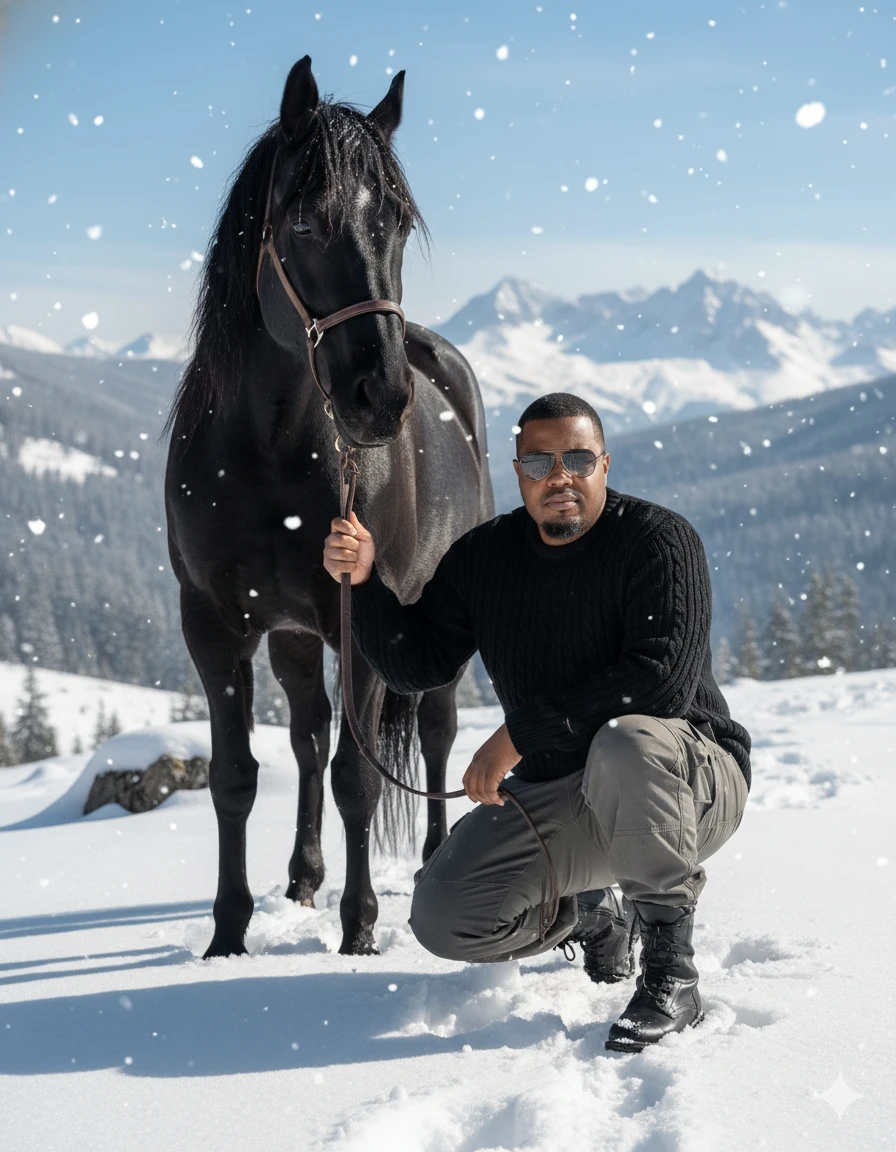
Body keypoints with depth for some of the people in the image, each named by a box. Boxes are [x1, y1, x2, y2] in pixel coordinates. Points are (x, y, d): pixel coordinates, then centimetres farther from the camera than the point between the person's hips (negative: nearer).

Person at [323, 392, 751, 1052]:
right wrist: (365, 579, -12)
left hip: (690, 779, -5)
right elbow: (417, 666, 5)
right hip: (552, 796, 5)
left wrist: (521, 734, -25)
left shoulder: (659, 539, -14)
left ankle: (671, 973, -22)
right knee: (443, 916, -12)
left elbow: (663, 676, -26)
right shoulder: (483, 558, 5)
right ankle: (596, 914, 19)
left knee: (626, 744, -40)